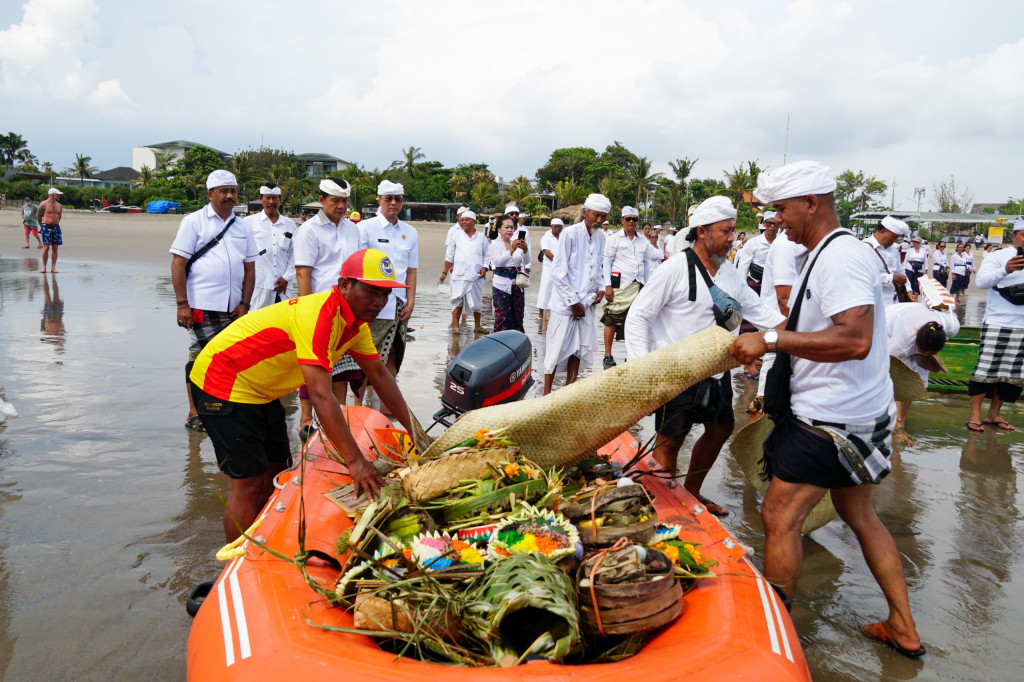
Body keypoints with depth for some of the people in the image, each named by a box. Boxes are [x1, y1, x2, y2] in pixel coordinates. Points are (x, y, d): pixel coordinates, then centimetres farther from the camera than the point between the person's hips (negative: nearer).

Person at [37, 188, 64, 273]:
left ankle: (53, 267, 3)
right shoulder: (44, 204, -2)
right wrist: (42, 226, 13)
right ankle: (44, 267, 0)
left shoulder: (59, 205, 13)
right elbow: (38, 216, 6)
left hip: (56, 227, 5)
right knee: (46, 247, -7)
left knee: (55, 248, 0)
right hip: (46, 227, -5)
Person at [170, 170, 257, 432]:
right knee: (199, 357, 0)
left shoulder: (243, 227, 13)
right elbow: (178, 264, -5)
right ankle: (194, 413, 10)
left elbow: (249, 268, 13)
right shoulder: (194, 221, 0)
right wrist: (182, 303, -11)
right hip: (202, 305, -4)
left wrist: (245, 303, 4)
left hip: (233, 309, 5)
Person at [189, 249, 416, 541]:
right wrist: (356, 461, -36)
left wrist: (413, 430, 5)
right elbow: (321, 395, -37)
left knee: (275, 470, 11)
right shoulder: (318, 315, -32)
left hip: (262, 391, 9)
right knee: (248, 483, -8)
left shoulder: (356, 321, -2)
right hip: (224, 384, -9)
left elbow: (380, 376, 7)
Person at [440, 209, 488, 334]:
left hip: (476, 275, 1)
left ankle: (477, 326, 21)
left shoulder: (481, 237, 10)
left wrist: (484, 268, -3)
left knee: (476, 301, 8)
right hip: (459, 274, -1)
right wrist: (445, 272, 8)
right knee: (457, 300, -2)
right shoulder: (456, 235, 9)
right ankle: (455, 326, 2)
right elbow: (449, 255, 11)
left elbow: (486, 255, 13)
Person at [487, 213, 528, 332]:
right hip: (501, 284, -4)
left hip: (517, 284, 4)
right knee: (503, 317, -6)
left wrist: (525, 249, -22)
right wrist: (512, 250, -31)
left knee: (518, 317, 6)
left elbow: (525, 261, -1)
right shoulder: (495, 244, -1)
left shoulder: (517, 242, 9)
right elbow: (499, 261, -18)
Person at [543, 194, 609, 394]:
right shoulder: (570, 233, -11)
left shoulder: (600, 236, 8)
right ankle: (547, 394, 8)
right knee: (557, 349, -2)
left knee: (580, 349, 9)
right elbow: (558, 272, -13)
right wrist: (573, 302, -12)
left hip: (586, 302, 6)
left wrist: (600, 288, 3)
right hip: (565, 303, -6)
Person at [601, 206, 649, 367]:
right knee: (612, 319, -4)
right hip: (619, 285, -4)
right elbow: (607, 262, 1)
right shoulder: (614, 239, 2)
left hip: (637, 285, 4)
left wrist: (647, 284, 14)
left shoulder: (642, 240, 14)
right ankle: (608, 355, 3)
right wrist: (608, 285, -7)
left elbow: (645, 262, 19)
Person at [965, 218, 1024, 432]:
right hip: (997, 324, -5)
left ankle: (994, 414, 17)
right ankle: (975, 414, 4)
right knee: (987, 368, -3)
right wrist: (1005, 270, -30)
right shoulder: (998, 256, -2)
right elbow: (982, 281, -15)